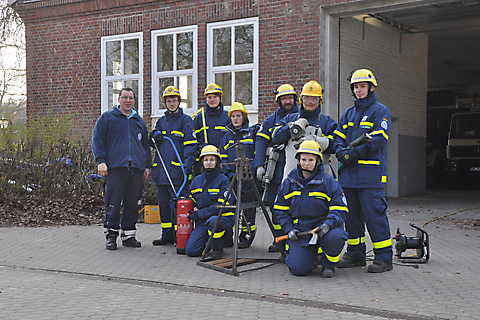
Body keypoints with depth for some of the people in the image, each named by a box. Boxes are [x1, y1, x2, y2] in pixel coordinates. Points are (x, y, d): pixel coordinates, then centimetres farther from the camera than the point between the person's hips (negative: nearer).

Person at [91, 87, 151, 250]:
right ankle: (111, 234, 3)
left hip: (137, 169, 4)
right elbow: (97, 140, 2)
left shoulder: (139, 121, 21)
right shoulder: (107, 118, 7)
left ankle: (128, 235, 13)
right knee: (113, 203, -6)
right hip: (116, 168, -4)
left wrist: (147, 165, 20)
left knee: (133, 203, 5)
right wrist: (100, 161, -8)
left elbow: (145, 144, 27)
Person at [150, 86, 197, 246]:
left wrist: (187, 165, -17)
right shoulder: (161, 121, 20)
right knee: (163, 202, 9)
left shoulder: (185, 120, 1)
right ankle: (167, 234, 16)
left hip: (177, 168, -6)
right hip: (160, 168, 6)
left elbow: (190, 144, -6)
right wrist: (155, 137, 3)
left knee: (176, 202, -9)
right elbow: (155, 143, 27)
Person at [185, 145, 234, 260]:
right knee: (190, 250, -13)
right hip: (202, 221, 4)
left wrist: (200, 213, -18)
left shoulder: (222, 180, -8)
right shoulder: (196, 180, 9)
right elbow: (191, 200, 22)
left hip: (223, 217, -4)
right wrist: (192, 212, 1)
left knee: (212, 221, -40)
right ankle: (209, 243, 19)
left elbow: (221, 205, -16)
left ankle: (217, 249, -13)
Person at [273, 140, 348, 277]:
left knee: (335, 237, -37)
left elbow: (339, 209, -5)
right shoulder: (289, 182, 6)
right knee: (298, 269, -15)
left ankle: (328, 263, -2)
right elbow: (280, 209, 12)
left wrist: (328, 223, -24)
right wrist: (289, 229, -2)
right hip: (299, 231, 2)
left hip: (322, 229, -2)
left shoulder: (328, 182, -4)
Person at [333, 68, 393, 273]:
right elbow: (339, 137, 16)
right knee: (352, 215, 11)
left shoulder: (380, 111, -1)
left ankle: (384, 258, -1)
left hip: (371, 174, -7)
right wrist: (342, 152, -6)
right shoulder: (348, 114, 20)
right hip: (348, 174, 7)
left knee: (374, 214, -8)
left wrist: (354, 153, -16)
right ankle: (355, 255, 22)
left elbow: (378, 139, -13)